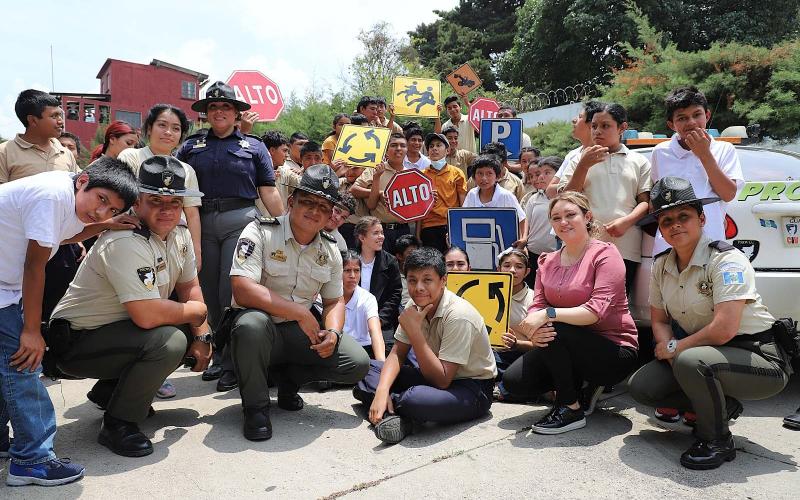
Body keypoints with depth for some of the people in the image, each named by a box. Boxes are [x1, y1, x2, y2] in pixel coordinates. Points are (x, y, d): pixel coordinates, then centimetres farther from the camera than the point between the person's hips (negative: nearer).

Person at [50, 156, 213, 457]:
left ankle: (108, 391, 17)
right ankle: (117, 425, -9)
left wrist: (201, 336, -3)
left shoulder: (179, 234, 0)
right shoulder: (126, 243, -29)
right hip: (76, 342, -9)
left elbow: (189, 286, 9)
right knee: (168, 340, -29)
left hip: (120, 329, 9)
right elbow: (147, 316, -35)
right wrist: (196, 310, -18)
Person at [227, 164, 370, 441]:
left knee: (358, 363, -12)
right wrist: (301, 314, -24)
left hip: (301, 332, 5)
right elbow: (242, 291, -26)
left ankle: (287, 377, 13)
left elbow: (334, 300, 13)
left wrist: (332, 332, -11)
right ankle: (255, 406, -14)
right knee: (252, 323, -40)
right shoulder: (260, 232, -14)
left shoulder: (330, 250, 4)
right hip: (260, 327, -5)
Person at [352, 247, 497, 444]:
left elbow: (442, 380, -28)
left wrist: (414, 330, -30)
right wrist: (382, 390, -21)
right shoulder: (415, 306, -3)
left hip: (473, 388, -8)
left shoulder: (458, 315, -26)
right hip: (439, 376, 8)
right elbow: (397, 354, -2)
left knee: (414, 399, -38)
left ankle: (394, 406, -8)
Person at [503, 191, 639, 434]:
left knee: (553, 329, -32)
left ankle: (572, 410, -12)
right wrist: (533, 330, -25)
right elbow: (537, 306, -2)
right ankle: (581, 386, 13)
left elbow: (597, 310, -24)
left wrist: (549, 314, -33)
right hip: (567, 348, 6)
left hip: (614, 351, -6)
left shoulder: (604, 254, -12)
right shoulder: (547, 262, 7)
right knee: (514, 381, -11)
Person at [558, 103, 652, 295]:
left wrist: (626, 221, -11)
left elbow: (646, 201, 8)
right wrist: (584, 165, -4)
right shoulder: (580, 160, 14)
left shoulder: (639, 161, 14)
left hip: (625, 245, 0)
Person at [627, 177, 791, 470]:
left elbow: (724, 329, -28)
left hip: (760, 360, -7)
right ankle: (722, 407, 9)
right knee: (640, 386, -9)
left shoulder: (727, 260, -20)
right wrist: (669, 350, -12)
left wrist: (675, 349, -15)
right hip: (709, 355, 7)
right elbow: (659, 320, 9)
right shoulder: (661, 266, 1)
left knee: (691, 361, -36)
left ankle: (717, 442, -11)